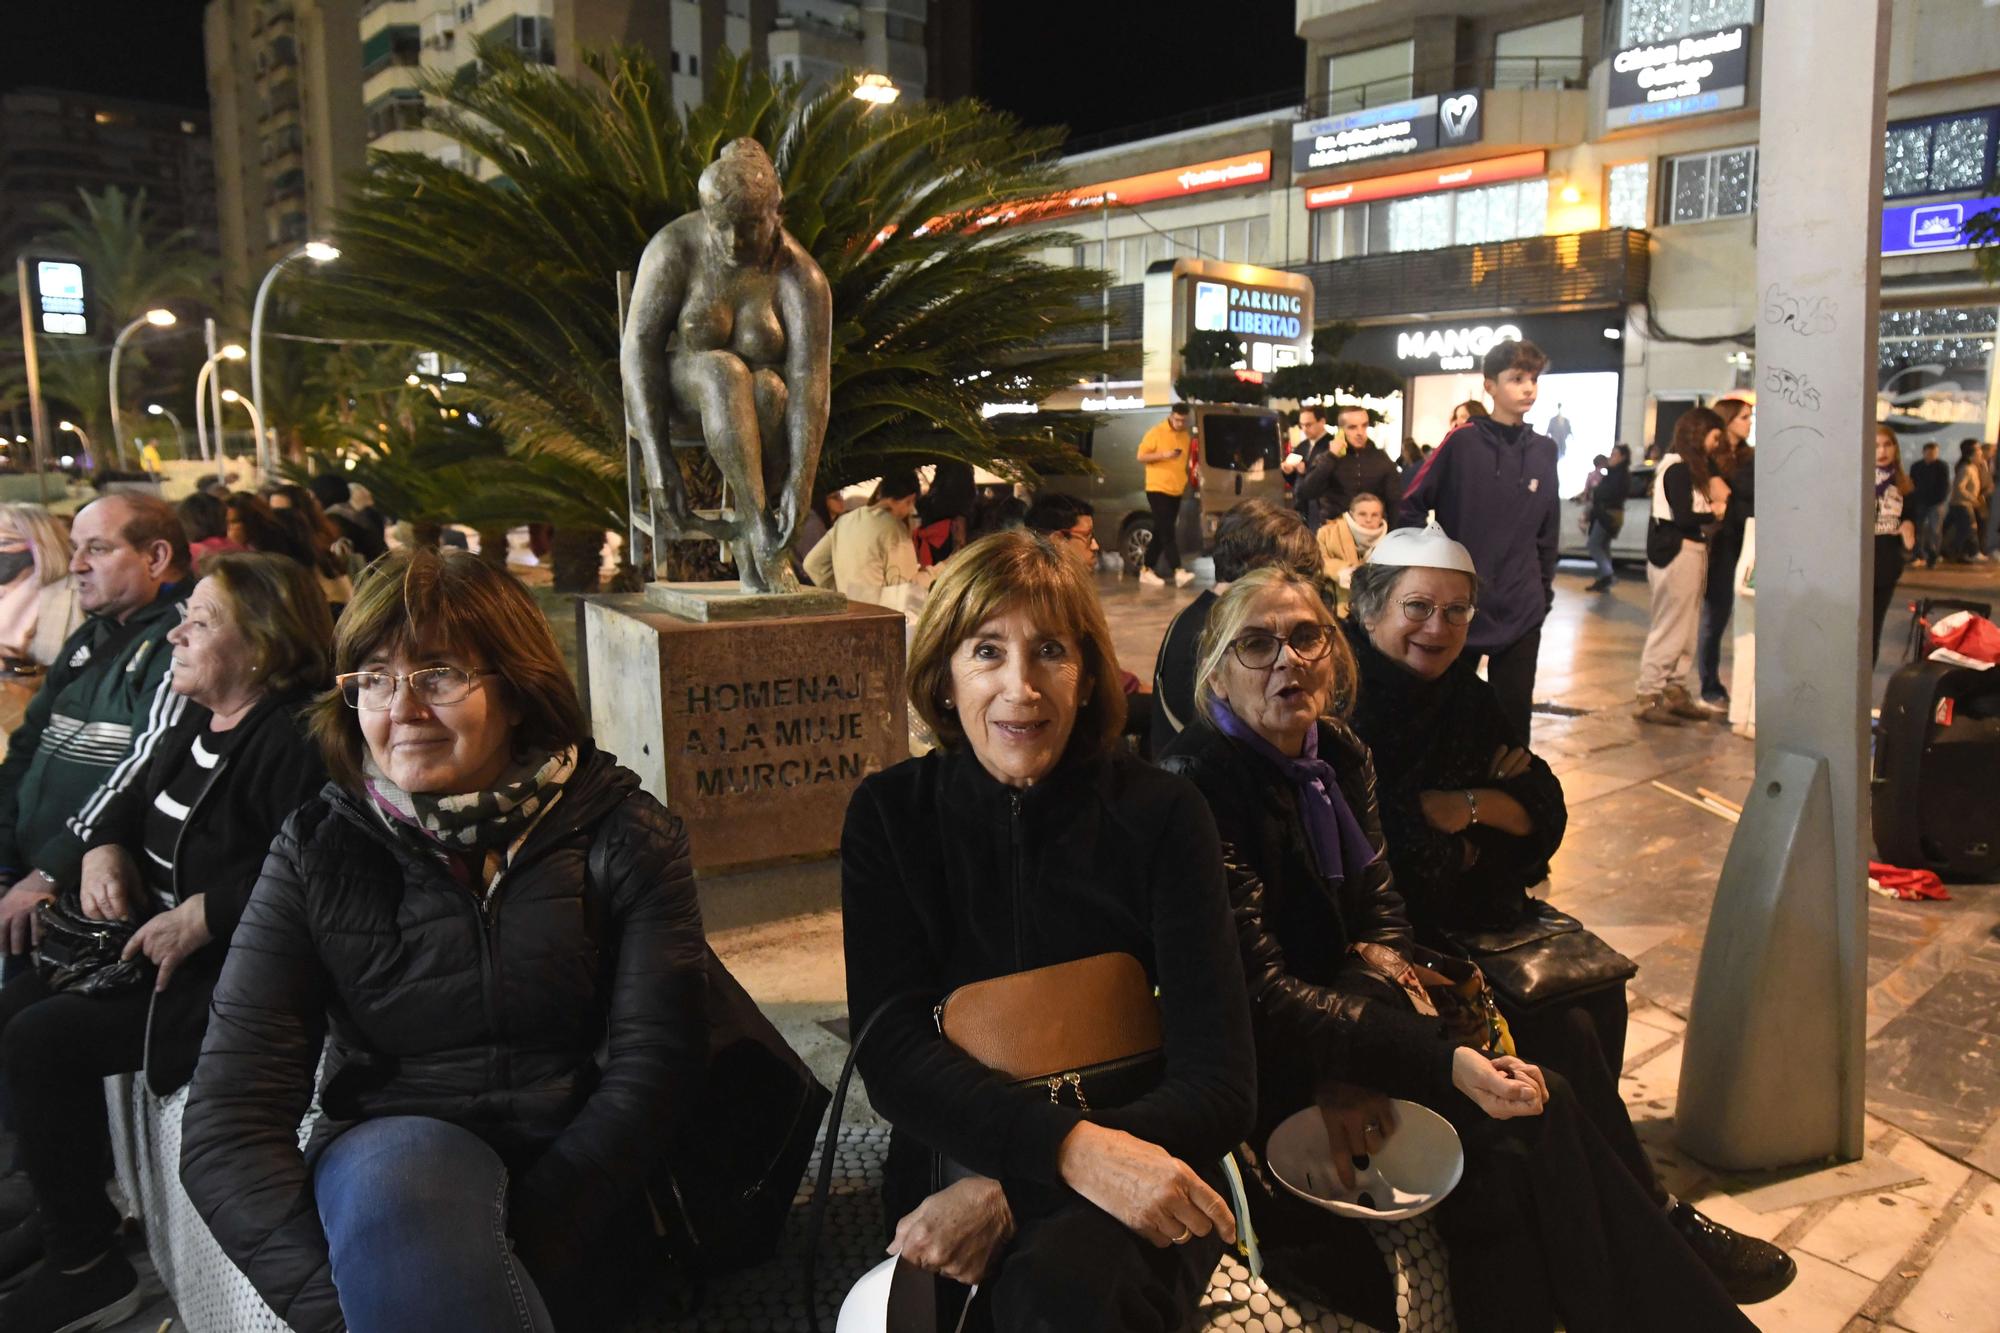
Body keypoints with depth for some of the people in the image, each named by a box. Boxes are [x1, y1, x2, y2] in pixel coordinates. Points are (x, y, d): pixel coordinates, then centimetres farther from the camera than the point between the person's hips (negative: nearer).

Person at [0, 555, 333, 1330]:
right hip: (163, 942, 11)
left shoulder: (296, 742, -23)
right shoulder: (196, 724, 11)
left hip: (231, 974, -11)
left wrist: (204, 915, -30)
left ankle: (87, 1266, 1)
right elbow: (134, 800, 21)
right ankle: (63, 1207, 25)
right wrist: (105, 849, -1)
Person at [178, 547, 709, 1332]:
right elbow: (228, 1123, -6)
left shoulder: (625, 837, -4)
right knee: (406, 1168, -34)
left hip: (578, 1186, -1)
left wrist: (480, 1264, -19)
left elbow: (648, 1073, -8)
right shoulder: (317, 852, -1)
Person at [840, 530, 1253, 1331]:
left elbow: (1219, 1084, -9)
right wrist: (1072, 1146, -27)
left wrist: (1011, 1185, -21)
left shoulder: (1162, 817, -5)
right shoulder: (891, 815, -1)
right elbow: (890, 1052, -9)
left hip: (1139, 1182, 0)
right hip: (953, 1172, 0)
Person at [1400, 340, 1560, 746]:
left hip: (1521, 613, 3)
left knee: (1514, 717, 9)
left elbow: (1547, 533, 11)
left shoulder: (1544, 451, 5)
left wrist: (1544, 591, 10)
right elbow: (1410, 508, -4)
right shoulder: (1462, 442, -8)